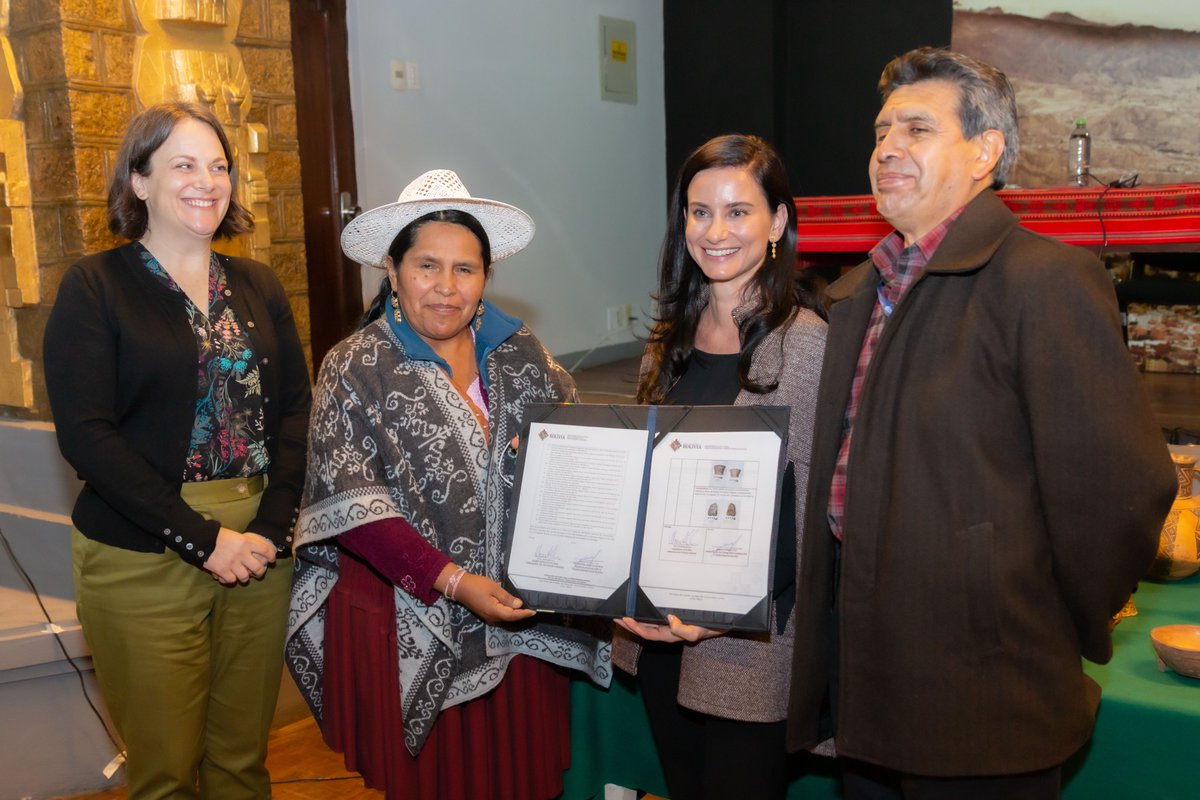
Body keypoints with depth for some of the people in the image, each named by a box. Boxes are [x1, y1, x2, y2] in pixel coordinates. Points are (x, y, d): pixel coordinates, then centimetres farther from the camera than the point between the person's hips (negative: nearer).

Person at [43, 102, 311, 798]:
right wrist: (201, 538, -15)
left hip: (260, 549, 4)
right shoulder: (95, 287, -2)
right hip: (144, 560, -3)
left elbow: (296, 409, 6)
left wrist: (272, 525, -8)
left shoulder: (258, 285, 11)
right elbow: (86, 433, -10)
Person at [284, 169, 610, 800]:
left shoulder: (521, 355, 5)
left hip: (522, 618, 4)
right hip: (414, 626, -3)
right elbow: (353, 509, -14)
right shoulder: (356, 370, -6)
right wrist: (453, 581, -22)